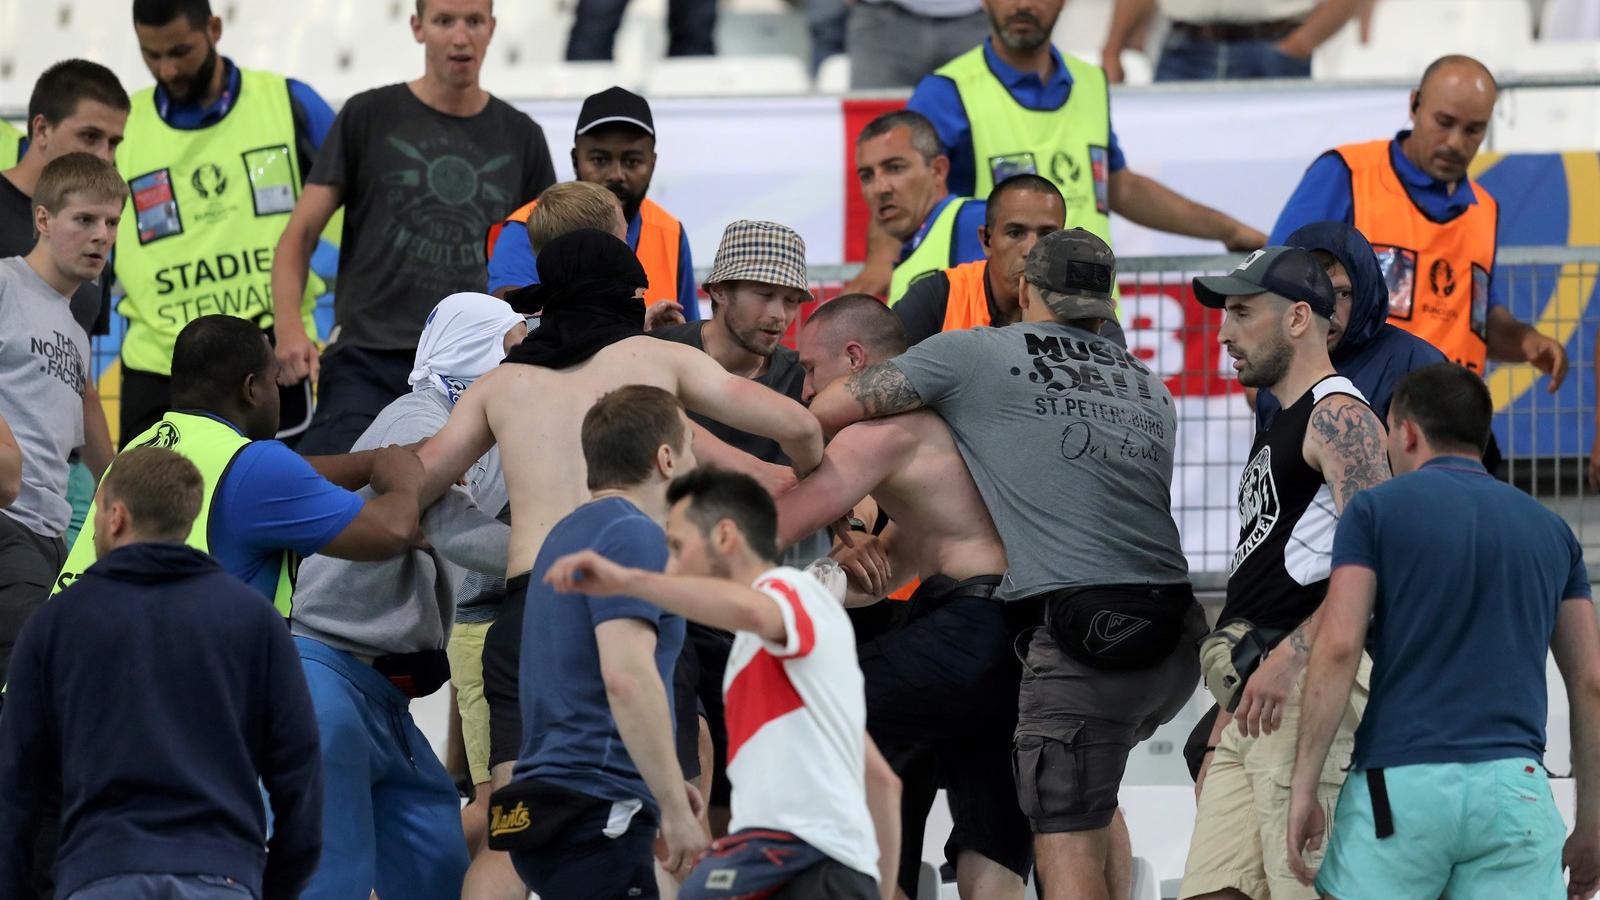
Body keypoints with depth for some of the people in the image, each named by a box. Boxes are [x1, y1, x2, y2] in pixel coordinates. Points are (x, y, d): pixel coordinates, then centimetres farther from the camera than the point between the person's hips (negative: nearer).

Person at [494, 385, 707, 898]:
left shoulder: (571, 533, 21)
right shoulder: (633, 535, -10)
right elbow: (626, 675, -22)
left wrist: (662, 787, 28)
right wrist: (675, 808, -19)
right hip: (596, 816, -10)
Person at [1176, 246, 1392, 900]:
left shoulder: (1338, 416, -4)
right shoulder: (1280, 426, 27)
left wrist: (1288, 656, -25)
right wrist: (1227, 719, 25)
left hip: (1308, 687, -10)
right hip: (1256, 703, 10)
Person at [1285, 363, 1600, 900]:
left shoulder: (1376, 509, 5)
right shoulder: (1550, 531, 16)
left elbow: (1338, 649, -7)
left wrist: (1303, 788, -6)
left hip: (1399, 781, -3)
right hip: (1516, 790, 3)